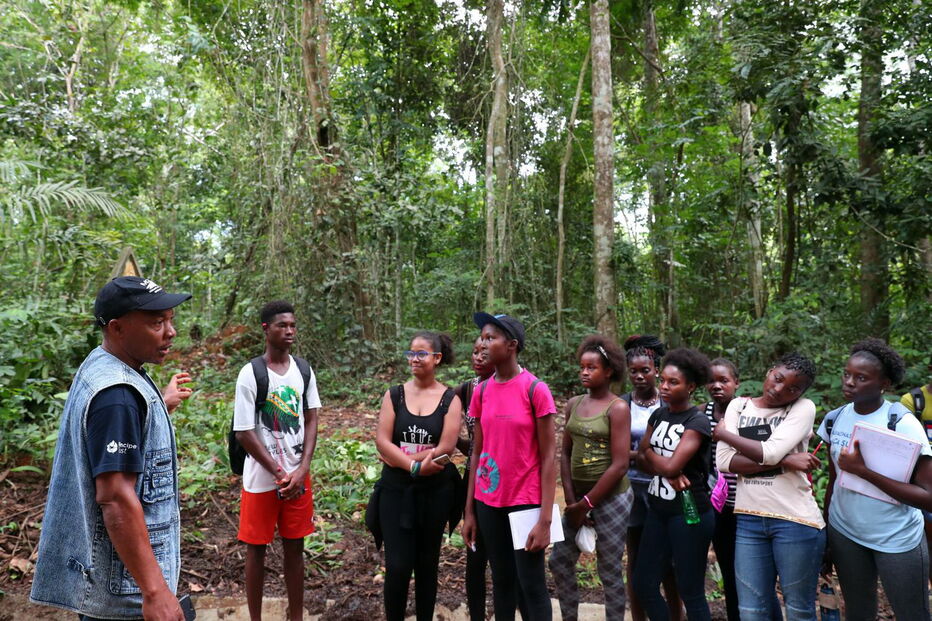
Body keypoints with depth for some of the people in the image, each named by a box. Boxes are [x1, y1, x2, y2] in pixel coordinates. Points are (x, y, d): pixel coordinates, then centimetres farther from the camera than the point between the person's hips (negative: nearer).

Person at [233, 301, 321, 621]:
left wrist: (302, 470, -6)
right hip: (261, 479, -4)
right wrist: (279, 474, -11)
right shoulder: (251, 374, -12)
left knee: (295, 547, 13)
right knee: (257, 549, 9)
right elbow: (244, 432, -12)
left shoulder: (304, 370, 2)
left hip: (299, 476, 4)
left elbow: (311, 421, 5)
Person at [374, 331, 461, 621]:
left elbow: (445, 449, -12)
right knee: (397, 565, -3)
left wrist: (398, 456, -13)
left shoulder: (450, 399, -3)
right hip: (396, 490, 1)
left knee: (427, 564, 12)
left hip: (436, 491, 0)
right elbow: (382, 441, -7)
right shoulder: (394, 395, 2)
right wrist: (415, 465, -19)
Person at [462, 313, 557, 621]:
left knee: (531, 585, 5)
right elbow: (477, 452, 7)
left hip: (525, 501, -4)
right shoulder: (481, 391, 3)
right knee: (501, 581, 15)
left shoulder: (536, 389, -12)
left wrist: (545, 518, -14)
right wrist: (469, 510, 6)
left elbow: (548, 456, -11)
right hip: (488, 502, 5)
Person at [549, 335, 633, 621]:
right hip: (579, 495, 6)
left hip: (611, 497, -6)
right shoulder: (573, 404, 5)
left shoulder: (617, 408, -12)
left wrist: (586, 504, -12)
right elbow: (565, 453, 6)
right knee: (560, 562, 11)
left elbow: (619, 465, -15)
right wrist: (571, 500, -4)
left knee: (610, 571, 5)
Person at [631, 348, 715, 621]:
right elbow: (641, 459, 3)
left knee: (690, 592, 5)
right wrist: (667, 473, -16)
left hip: (689, 512, -7)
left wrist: (650, 452, -2)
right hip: (658, 509, 7)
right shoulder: (658, 415, 7)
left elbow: (672, 465, -21)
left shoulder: (697, 422, -13)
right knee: (643, 584, 9)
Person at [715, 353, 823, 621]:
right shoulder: (738, 406, 5)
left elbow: (769, 452, -19)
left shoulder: (803, 408, -4)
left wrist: (723, 433, -4)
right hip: (749, 519, 3)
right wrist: (785, 461, -15)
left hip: (795, 519, -3)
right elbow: (724, 460, -8)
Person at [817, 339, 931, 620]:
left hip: (897, 540, -4)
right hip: (844, 534, 4)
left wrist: (864, 471, -27)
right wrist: (825, 536, 11)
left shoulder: (902, 422, -15)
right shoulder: (833, 420, -1)